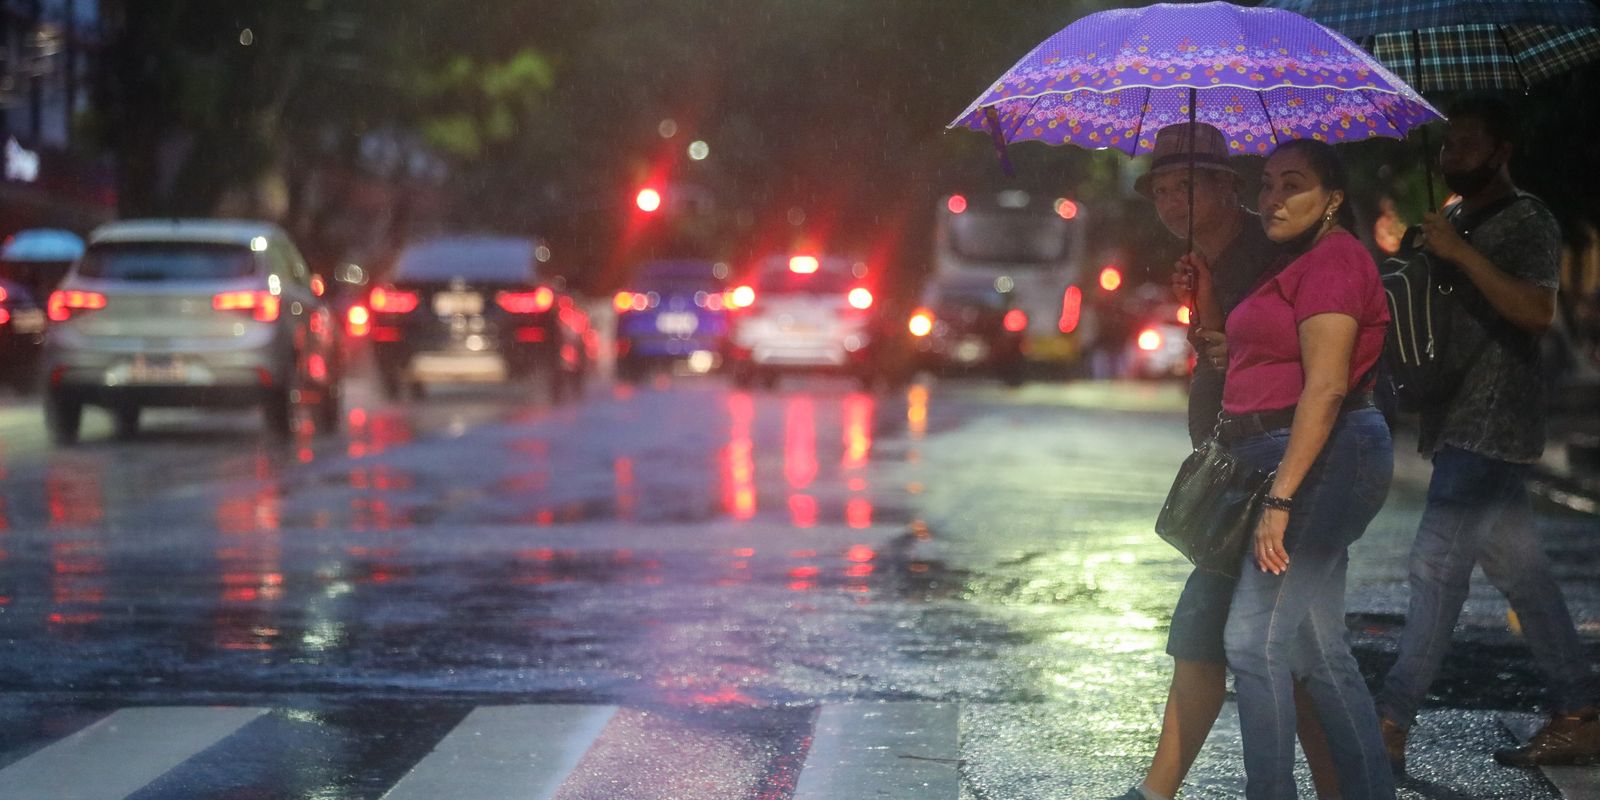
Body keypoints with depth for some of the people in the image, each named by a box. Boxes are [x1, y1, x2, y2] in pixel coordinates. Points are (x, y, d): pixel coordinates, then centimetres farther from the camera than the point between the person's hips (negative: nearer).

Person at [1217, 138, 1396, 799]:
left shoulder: (1333, 259, -11)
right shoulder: (1299, 267, 20)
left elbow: (1326, 386, -20)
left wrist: (1280, 498, -24)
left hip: (1320, 461, -11)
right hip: (1291, 463, 11)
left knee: (1254, 638, -13)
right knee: (1320, 650, 11)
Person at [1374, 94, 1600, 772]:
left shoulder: (1528, 221, -9)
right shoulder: (1458, 220, 19)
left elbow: (1537, 311, -24)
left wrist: (1461, 254, -25)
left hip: (1491, 422, -10)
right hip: (1462, 421, 10)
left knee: (1436, 564, -13)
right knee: (1517, 567, 11)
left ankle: (1390, 727, -14)